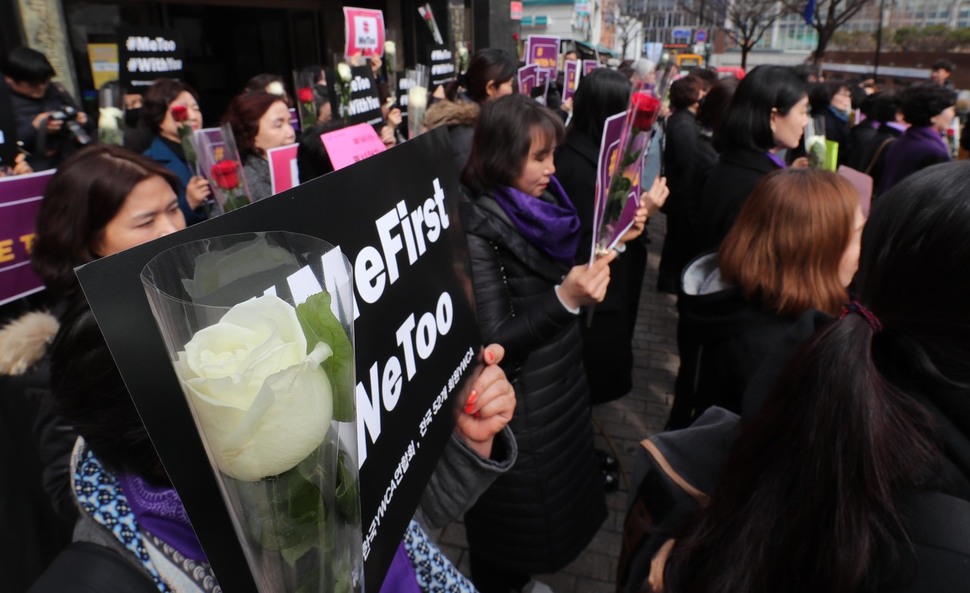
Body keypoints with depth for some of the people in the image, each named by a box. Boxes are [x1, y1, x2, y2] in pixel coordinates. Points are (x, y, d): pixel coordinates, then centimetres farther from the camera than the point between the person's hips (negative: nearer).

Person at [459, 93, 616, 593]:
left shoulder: (539, 204, 0)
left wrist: (610, 245, -1)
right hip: (518, 405, -8)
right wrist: (565, 299, -35)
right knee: (517, 516, 14)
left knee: (554, 494, 25)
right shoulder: (478, 228, -23)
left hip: (560, 382, 8)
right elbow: (494, 341, -25)